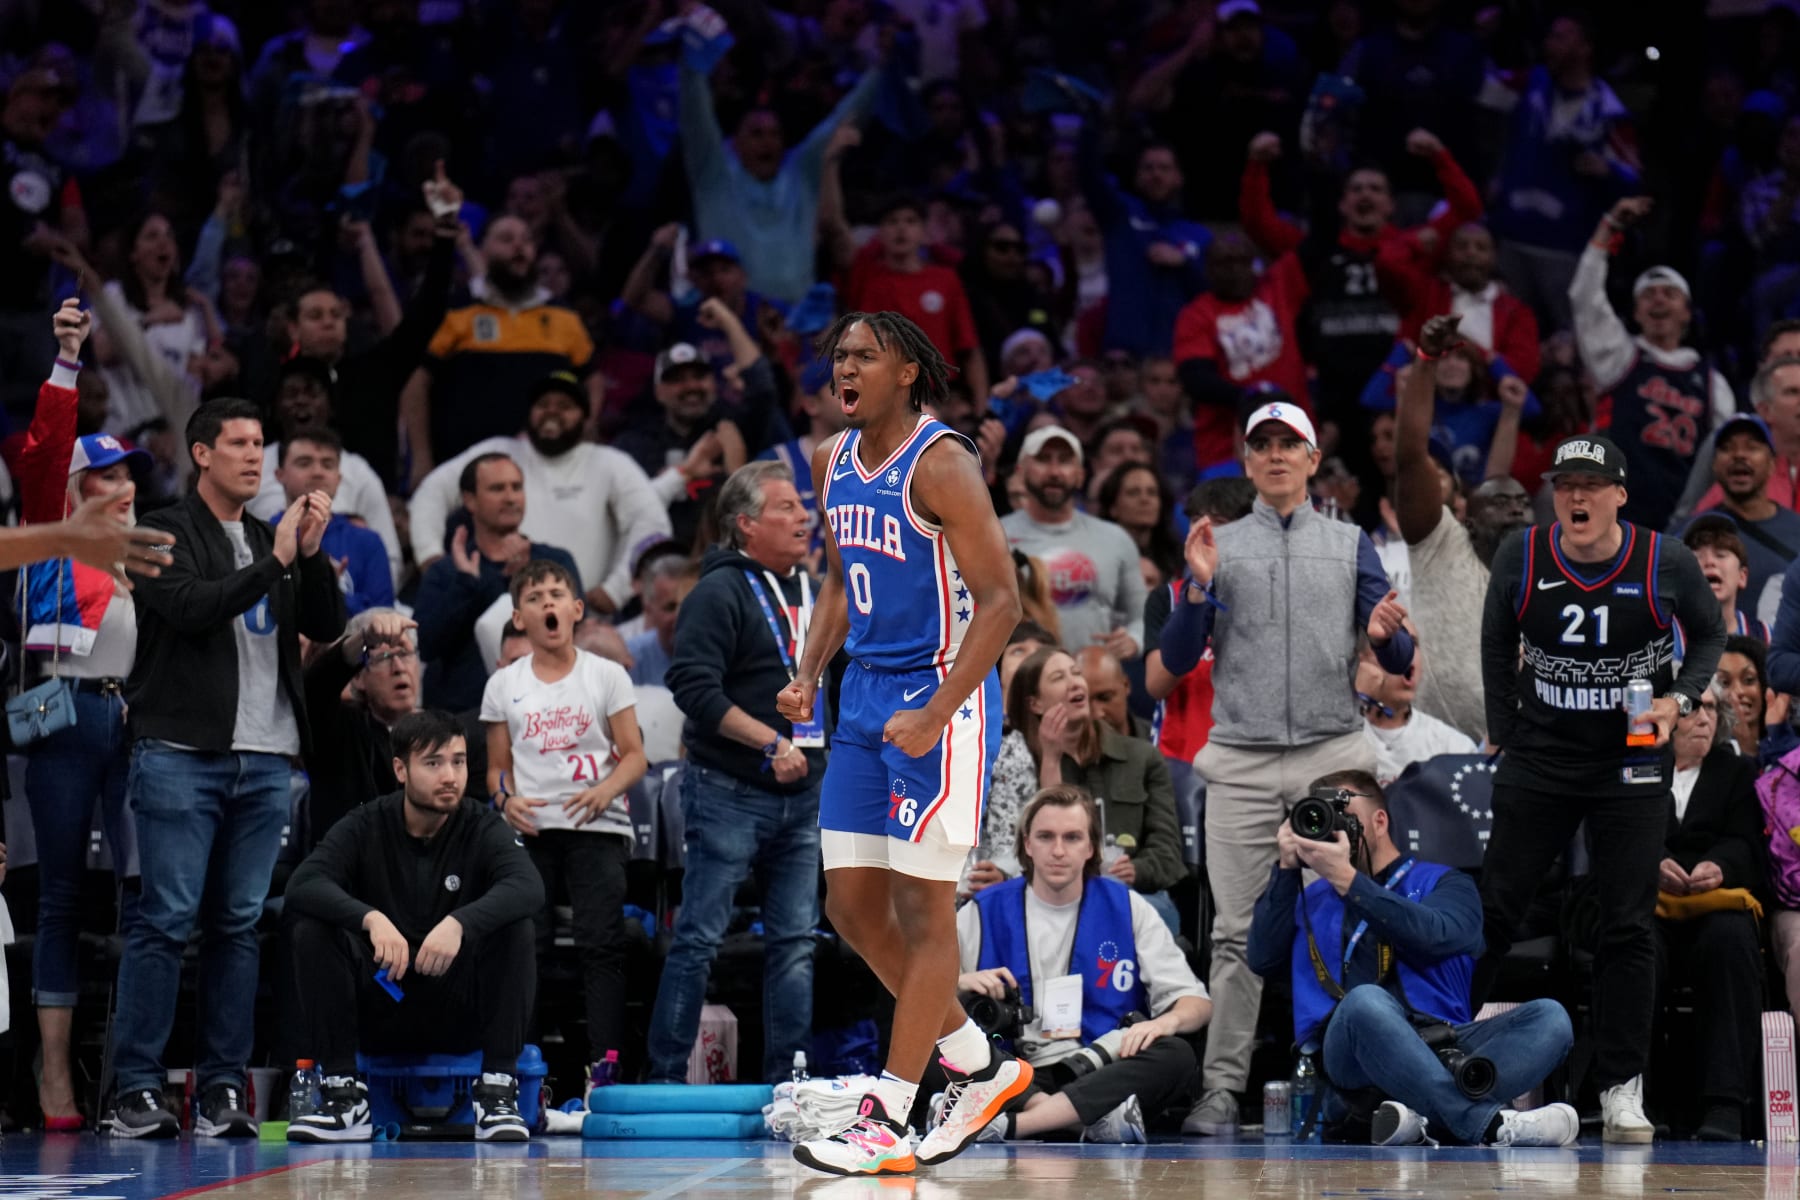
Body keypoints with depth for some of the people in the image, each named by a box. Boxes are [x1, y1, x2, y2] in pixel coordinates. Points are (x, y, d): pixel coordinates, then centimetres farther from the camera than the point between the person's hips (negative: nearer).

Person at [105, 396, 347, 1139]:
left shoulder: (272, 541, 20)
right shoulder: (168, 534, 2)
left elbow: (327, 628, 14)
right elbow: (191, 607, -14)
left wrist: (312, 553, 0)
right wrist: (276, 560, -12)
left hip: (264, 761, 6)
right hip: (181, 754, -6)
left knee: (239, 924, 4)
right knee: (166, 919, -8)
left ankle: (222, 1087, 7)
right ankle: (135, 1090, -7)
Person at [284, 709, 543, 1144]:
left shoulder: (482, 828, -5)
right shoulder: (365, 827, -3)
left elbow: (529, 888, -25)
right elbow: (302, 884, -20)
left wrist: (459, 922, -42)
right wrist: (370, 918, -38)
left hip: (461, 1016, -1)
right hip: (377, 1010, 1)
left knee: (516, 930, -25)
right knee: (310, 929, -22)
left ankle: (497, 1092, -22)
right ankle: (345, 1096, -20)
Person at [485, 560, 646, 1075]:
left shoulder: (607, 676, 7)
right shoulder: (504, 685, 12)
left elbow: (634, 756, 4)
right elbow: (498, 766, 15)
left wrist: (605, 791, -17)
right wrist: (506, 800, -8)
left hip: (597, 827, -2)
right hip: (530, 829, 2)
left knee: (602, 945, -15)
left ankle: (606, 1065, -17)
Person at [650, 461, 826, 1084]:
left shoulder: (810, 591, 16)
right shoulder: (720, 593, -10)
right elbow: (694, 685, -20)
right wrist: (771, 742, -22)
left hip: (801, 797, 8)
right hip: (730, 795, -8)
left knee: (795, 941, 6)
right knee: (699, 938, -6)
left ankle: (786, 1079, 11)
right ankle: (665, 1078, -3)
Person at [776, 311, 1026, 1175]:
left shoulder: (939, 465, -15)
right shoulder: (833, 463, 10)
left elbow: (1001, 600, -18)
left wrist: (936, 715, -24)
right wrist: (808, 676, 8)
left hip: (942, 696, -9)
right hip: (865, 697, 9)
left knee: (922, 912, -4)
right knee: (853, 909, 8)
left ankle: (888, 1124, -1)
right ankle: (980, 1066, 23)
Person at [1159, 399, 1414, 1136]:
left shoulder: (1350, 545, 13)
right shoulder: (1220, 546, 13)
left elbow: (1399, 663, 10)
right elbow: (1177, 661, 7)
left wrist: (1386, 635, -14)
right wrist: (1198, 587, -9)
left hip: (1333, 757, 0)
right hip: (1242, 762, 0)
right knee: (1238, 930, -4)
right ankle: (1222, 1088, -4)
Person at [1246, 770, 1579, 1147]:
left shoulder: (1443, 883, 19)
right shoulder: (1311, 899, 27)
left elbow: (1434, 935, -4)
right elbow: (1263, 958, 10)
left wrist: (1347, 879, -6)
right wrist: (1287, 868, 9)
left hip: (1442, 1046, 1)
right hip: (1350, 1055, -1)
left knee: (1549, 1017, -25)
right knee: (1365, 1001, -37)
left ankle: (1421, 1116, -46)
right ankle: (1492, 1126, -47)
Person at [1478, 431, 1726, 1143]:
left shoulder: (1666, 563, -10)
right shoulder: (1521, 559, -6)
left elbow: (1710, 635, 8)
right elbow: (1497, 646, 10)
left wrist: (1680, 698, -9)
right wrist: (1502, 734, 9)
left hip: (1632, 770, -1)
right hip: (1538, 764, 1)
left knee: (1629, 926, 0)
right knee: (1491, 911, -1)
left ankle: (1621, 1090, 5)